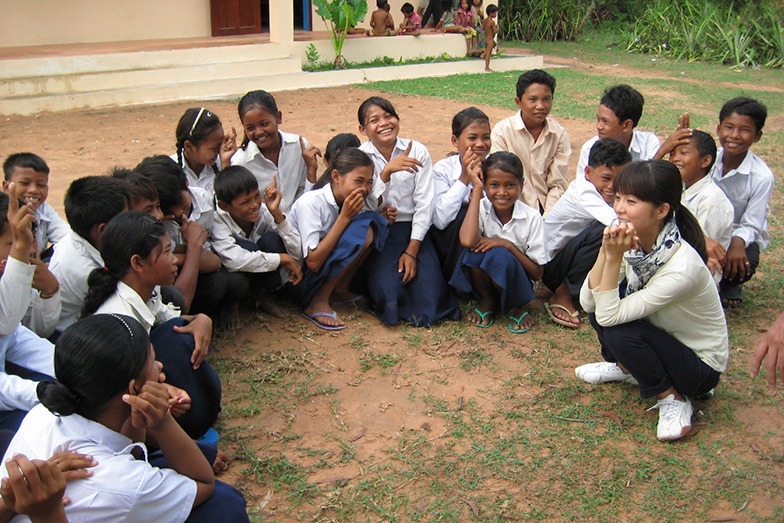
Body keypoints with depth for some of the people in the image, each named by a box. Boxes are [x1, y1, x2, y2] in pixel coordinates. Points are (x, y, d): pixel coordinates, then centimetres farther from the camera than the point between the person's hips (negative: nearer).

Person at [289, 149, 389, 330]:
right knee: (362, 230, -25)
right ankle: (319, 302, -18)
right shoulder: (311, 202, -22)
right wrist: (345, 217, -26)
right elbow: (313, 263, -27)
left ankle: (340, 289, -3)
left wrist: (386, 220, -13)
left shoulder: (348, 201, 0)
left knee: (373, 223, -7)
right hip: (298, 277, -8)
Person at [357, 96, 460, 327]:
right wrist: (387, 171, -30)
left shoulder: (417, 152, -2)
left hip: (412, 230, 1)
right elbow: (368, 206, -14)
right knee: (388, 293, -23)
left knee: (430, 294, -16)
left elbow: (424, 204, -5)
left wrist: (412, 251, -11)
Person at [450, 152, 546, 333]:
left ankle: (516, 307, -4)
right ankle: (487, 300, 0)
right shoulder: (481, 208, -10)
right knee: (476, 249, -29)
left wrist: (508, 245, -24)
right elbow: (467, 241, -34)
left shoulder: (532, 218, -12)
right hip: (483, 279, 2)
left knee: (499, 254, -32)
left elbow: (537, 273, -11)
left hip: (517, 282, -2)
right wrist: (476, 190, -24)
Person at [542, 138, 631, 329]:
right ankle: (564, 294, -16)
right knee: (604, 231, -30)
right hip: (550, 265, -7)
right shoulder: (582, 190, -24)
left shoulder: (613, 196, 1)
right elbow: (618, 224, -41)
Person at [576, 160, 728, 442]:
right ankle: (624, 367, 15)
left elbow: (608, 316, -32)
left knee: (618, 331, -29)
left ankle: (674, 399, -5)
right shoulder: (632, 241, -14)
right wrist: (606, 252, -30)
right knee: (599, 303, -13)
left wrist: (614, 258, -36)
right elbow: (587, 302, -18)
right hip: (663, 337, 7)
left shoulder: (683, 266, -34)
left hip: (702, 365, -7)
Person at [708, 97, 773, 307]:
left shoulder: (762, 177, -20)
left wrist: (737, 242, -39)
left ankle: (730, 284, 7)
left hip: (741, 235, -2)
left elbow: (751, 226, -17)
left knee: (743, 266, -34)